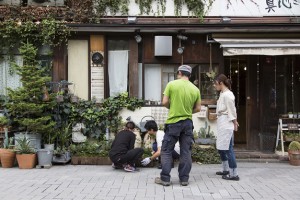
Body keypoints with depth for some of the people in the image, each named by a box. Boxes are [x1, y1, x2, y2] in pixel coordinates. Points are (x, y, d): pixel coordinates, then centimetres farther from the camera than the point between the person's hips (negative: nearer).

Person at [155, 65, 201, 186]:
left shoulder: (172, 84, -6)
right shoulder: (195, 89, 3)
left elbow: (165, 102, -7)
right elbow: (198, 108, 5)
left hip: (173, 122, -3)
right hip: (188, 123, 3)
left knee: (166, 151, 6)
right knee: (186, 152, 9)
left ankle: (165, 178, 7)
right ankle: (184, 179, 13)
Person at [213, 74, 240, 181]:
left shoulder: (227, 95, -14)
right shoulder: (222, 94, 14)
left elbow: (232, 110, -11)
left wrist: (234, 123, -6)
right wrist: (234, 121, 14)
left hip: (226, 123, -10)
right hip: (221, 123, 10)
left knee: (227, 148, -8)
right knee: (220, 147, 16)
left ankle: (234, 174, -4)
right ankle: (225, 169, 28)